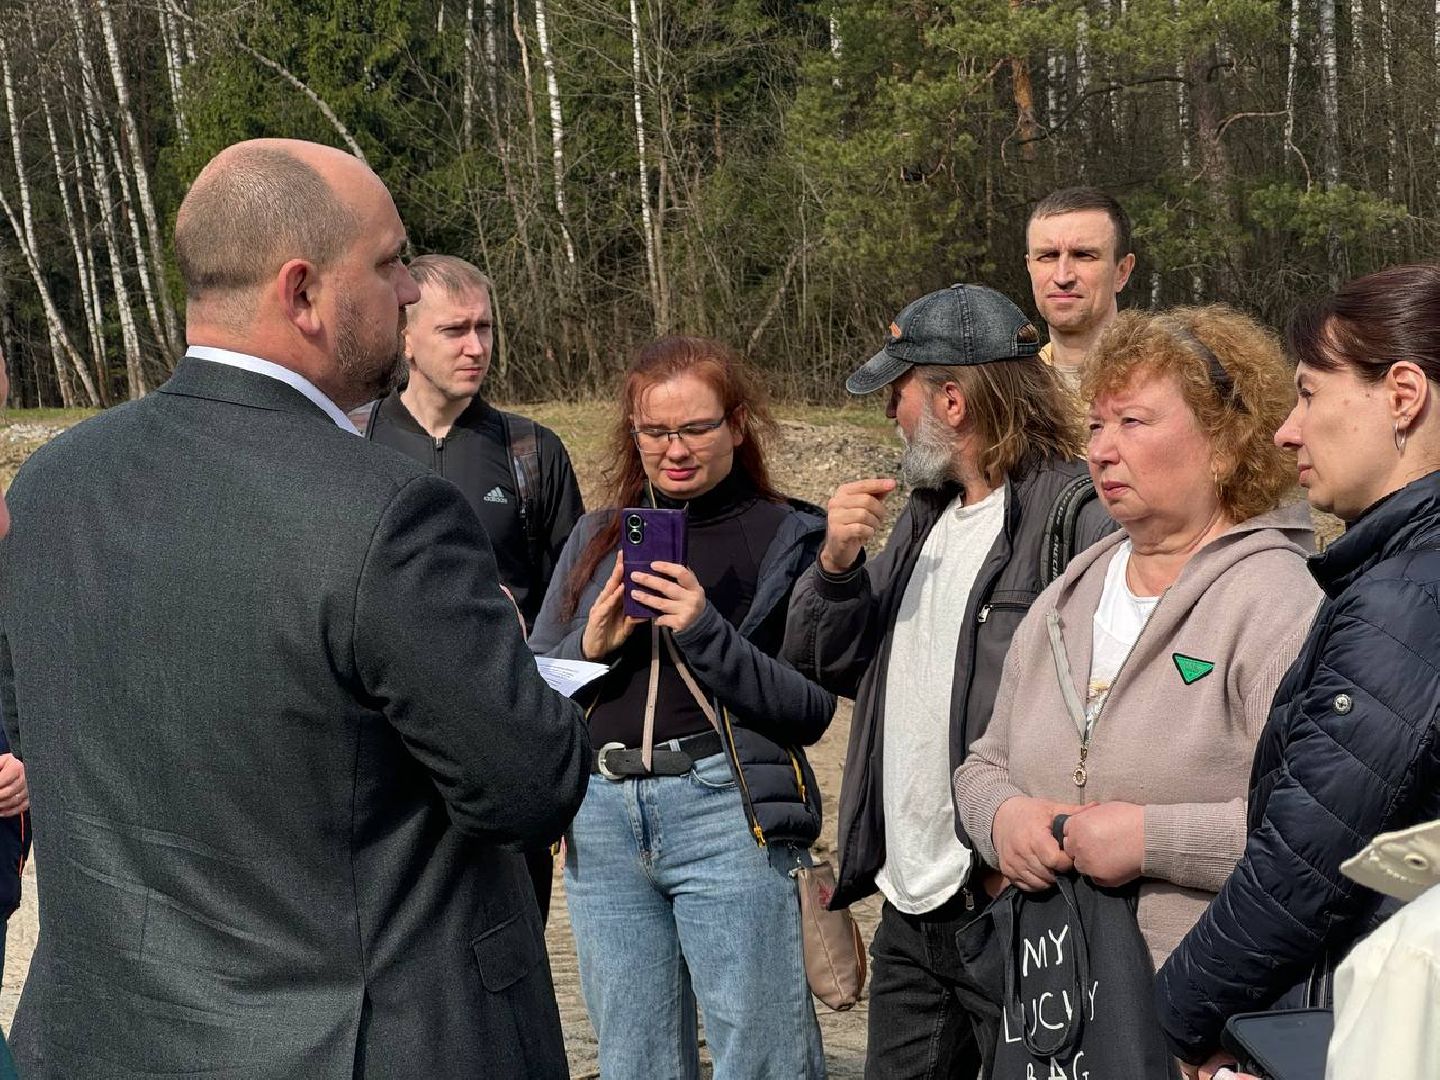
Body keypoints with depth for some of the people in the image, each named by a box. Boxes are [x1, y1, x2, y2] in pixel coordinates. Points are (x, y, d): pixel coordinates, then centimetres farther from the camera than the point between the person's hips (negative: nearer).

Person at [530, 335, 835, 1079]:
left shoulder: (788, 538, 2)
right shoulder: (597, 538, 14)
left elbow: (811, 709, -6)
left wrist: (705, 631, -17)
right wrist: (590, 645, -8)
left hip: (728, 813, -4)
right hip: (603, 821, 4)